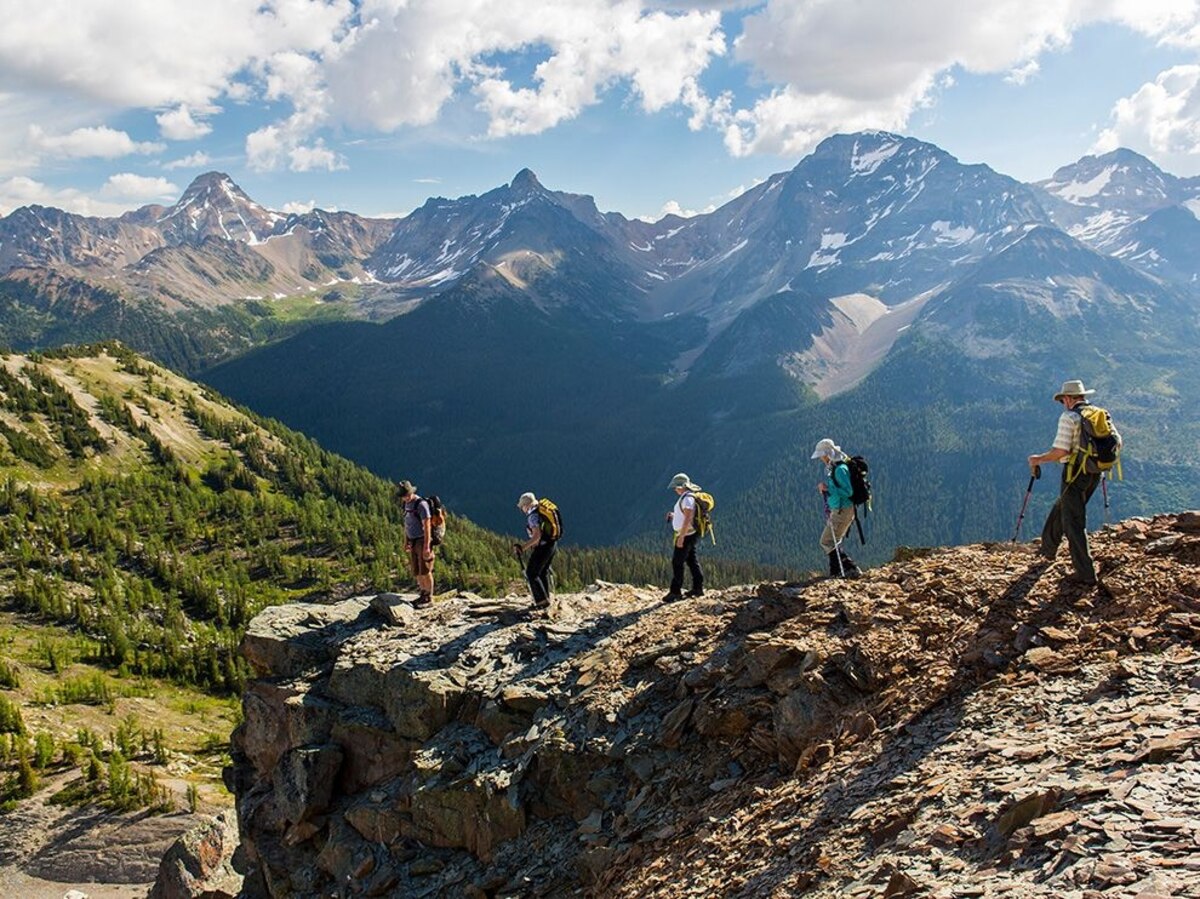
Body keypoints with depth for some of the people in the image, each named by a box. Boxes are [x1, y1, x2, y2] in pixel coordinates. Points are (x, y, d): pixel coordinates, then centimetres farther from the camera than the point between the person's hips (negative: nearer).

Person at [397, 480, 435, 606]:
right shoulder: (407, 504, 8)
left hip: (423, 541, -8)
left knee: (425, 571, -3)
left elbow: (427, 526, -20)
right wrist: (406, 542, 17)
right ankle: (423, 594, 22)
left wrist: (427, 546, -22)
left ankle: (428, 598, 7)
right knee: (417, 571, 10)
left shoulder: (421, 504, -19)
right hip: (413, 542, 8)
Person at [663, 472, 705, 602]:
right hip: (690, 535, 11)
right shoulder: (686, 497, 13)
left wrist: (681, 536, -27)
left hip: (686, 535, -11)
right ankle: (698, 588, 22)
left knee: (677, 562, -8)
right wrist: (674, 516, 12)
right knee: (692, 560, 16)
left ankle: (675, 592, -7)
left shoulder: (688, 498, -18)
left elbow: (688, 518, -25)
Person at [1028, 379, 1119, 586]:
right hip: (1095, 474, 8)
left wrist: (1039, 459, -6)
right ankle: (1048, 548, 43)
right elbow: (1116, 441, 9)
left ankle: (1086, 574, -6)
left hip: (1075, 473, -8)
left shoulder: (1069, 417, -14)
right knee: (1061, 508, 26)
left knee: (1074, 522, -3)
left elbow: (1060, 451, -20)